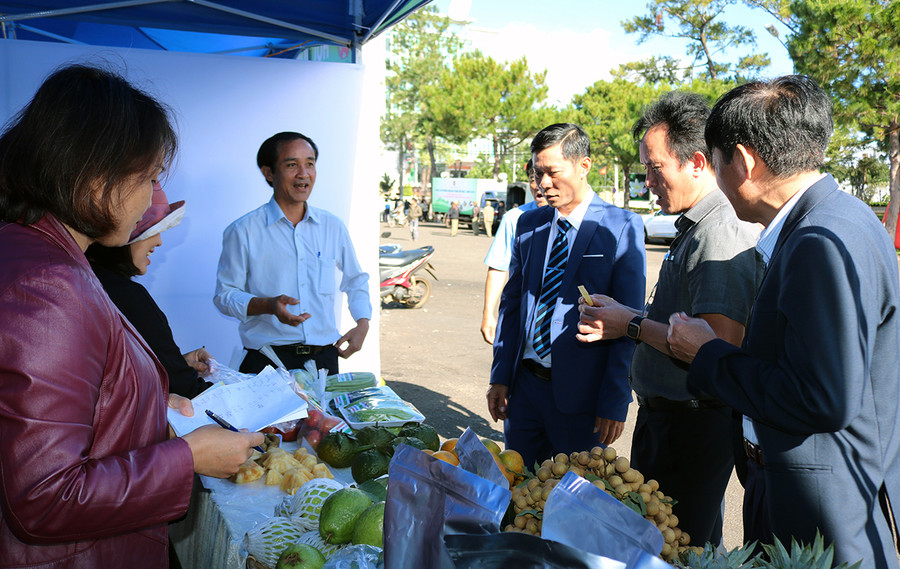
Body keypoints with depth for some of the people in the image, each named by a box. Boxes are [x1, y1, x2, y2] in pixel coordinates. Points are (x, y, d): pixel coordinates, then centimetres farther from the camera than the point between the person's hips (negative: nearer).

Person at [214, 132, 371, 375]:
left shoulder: (333, 227, 8)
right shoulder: (243, 232, -3)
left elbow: (356, 281, 21)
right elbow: (224, 295, -1)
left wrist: (363, 323, 6)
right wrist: (269, 305, -18)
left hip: (324, 357, 3)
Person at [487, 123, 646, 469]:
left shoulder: (622, 227, -8)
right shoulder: (528, 224, 8)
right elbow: (511, 302, 11)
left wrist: (615, 402, -12)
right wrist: (500, 377, 6)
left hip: (580, 393, -4)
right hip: (523, 385, 5)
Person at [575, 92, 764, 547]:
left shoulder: (720, 235, -21)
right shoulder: (695, 228, 11)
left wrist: (633, 325, -18)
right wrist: (621, 315, 6)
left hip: (692, 425, -10)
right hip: (664, 415, 10)